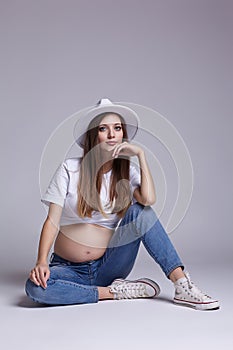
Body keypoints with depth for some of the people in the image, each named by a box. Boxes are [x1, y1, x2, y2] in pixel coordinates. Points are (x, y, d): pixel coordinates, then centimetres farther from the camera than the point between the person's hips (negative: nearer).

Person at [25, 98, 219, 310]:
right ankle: (115, 292, -20)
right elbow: (52, 220, -9)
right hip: (68, 268, -1)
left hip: (106, 268, 1)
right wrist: (42, 261, -23)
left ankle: (183, 286, -25)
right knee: (35, 287, -34)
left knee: (138, 211, -23)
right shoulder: (70, 169, -4)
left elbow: (149, 199, -20)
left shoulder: (128, 171, 2)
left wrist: (140, 153, -15)